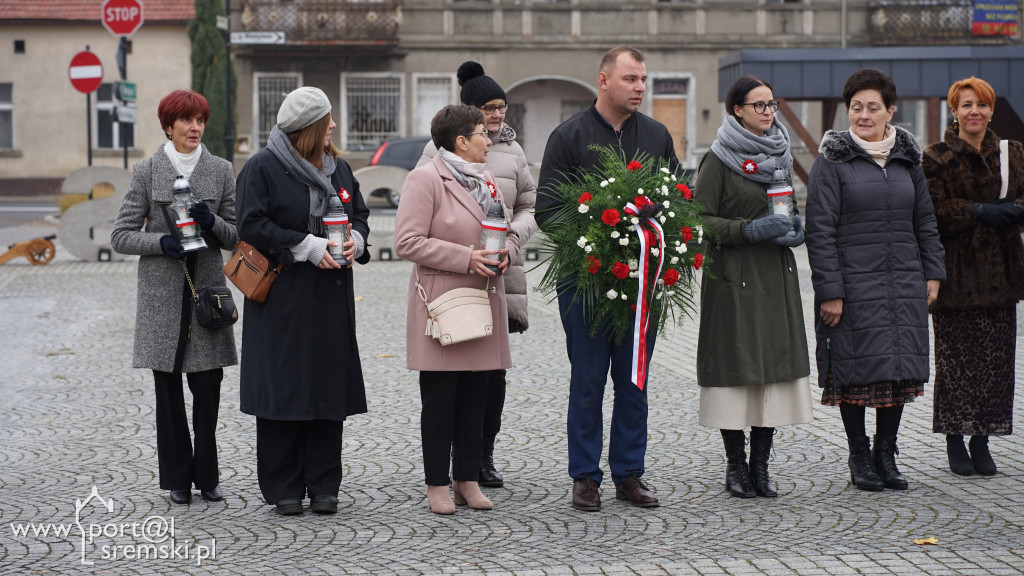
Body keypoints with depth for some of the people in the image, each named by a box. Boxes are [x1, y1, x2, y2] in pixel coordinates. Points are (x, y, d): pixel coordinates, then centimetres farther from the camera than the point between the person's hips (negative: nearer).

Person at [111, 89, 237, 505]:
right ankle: (178, 479, 11)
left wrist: (212, 223, -12)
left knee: (208, 387, 0)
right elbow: (121, 236, 1)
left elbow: (237, 235, 8)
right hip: (163, 294, -1)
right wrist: (161, 242, -16)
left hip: (208, 290, 1)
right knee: (168, 389, 2)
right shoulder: (146, 172, 3)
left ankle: (207, 476, 11)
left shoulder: (221, 171, 7)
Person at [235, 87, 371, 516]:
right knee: (284, 386, -3)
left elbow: (360, 214, 19)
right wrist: (308, 246, -17)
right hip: (283, 299, -5)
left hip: (331, 299, 6)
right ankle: (284, 489, 5)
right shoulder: (262, 168, -5)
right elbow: (251, 225, -12)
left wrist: (355, 241, -4)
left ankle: (324, 487, 12)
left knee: (329, 385, 5)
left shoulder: (337, 167, 13)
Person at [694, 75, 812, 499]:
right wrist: (750, 229, -18)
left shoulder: (779, 154, 15)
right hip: (734, 277, -6)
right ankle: (736, 466, 6)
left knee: (775, 364, 2)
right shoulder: (718, 160, -4)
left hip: (777, 276, 6)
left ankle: (761, 465, 9)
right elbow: (701, 220, -8)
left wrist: (794, 230, 3)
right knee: (737, 366, -5)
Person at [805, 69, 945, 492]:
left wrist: (933, 273, 10)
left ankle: (886, 453, 16)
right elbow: (820, 230, -7)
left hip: (903, 282, 4)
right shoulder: (832, 161, -3)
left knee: (900, 367, 4)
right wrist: (829, 291, -12)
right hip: (854, 281, -4)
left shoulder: (906, 157, 11)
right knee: (857, 368, -1)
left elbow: (925, 220, 18)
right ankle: (859, 456, 12)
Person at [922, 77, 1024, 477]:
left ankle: (982, 439, 13)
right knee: (956, 356, -1)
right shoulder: (937, 158, -1)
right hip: (957, 273, -4)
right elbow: (934, 210, -9)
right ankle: (955, 442, 8)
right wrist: (980, 211, -19)